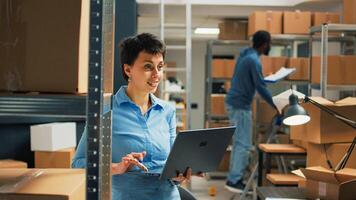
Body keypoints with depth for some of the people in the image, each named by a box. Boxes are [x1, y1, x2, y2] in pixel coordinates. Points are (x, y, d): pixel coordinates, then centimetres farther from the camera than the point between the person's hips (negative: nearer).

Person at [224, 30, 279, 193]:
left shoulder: (245, 54, 10)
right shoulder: (254, 60, -19)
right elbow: (261, 87, -18)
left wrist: (266, 77, 28)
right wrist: (275, 106, -10)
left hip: (234, 102, 10)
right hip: (240, 105, -10)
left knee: (238, 142, 14)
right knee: (244, 144, -7)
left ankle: (234, 177, 19)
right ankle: (234, 181, -5)